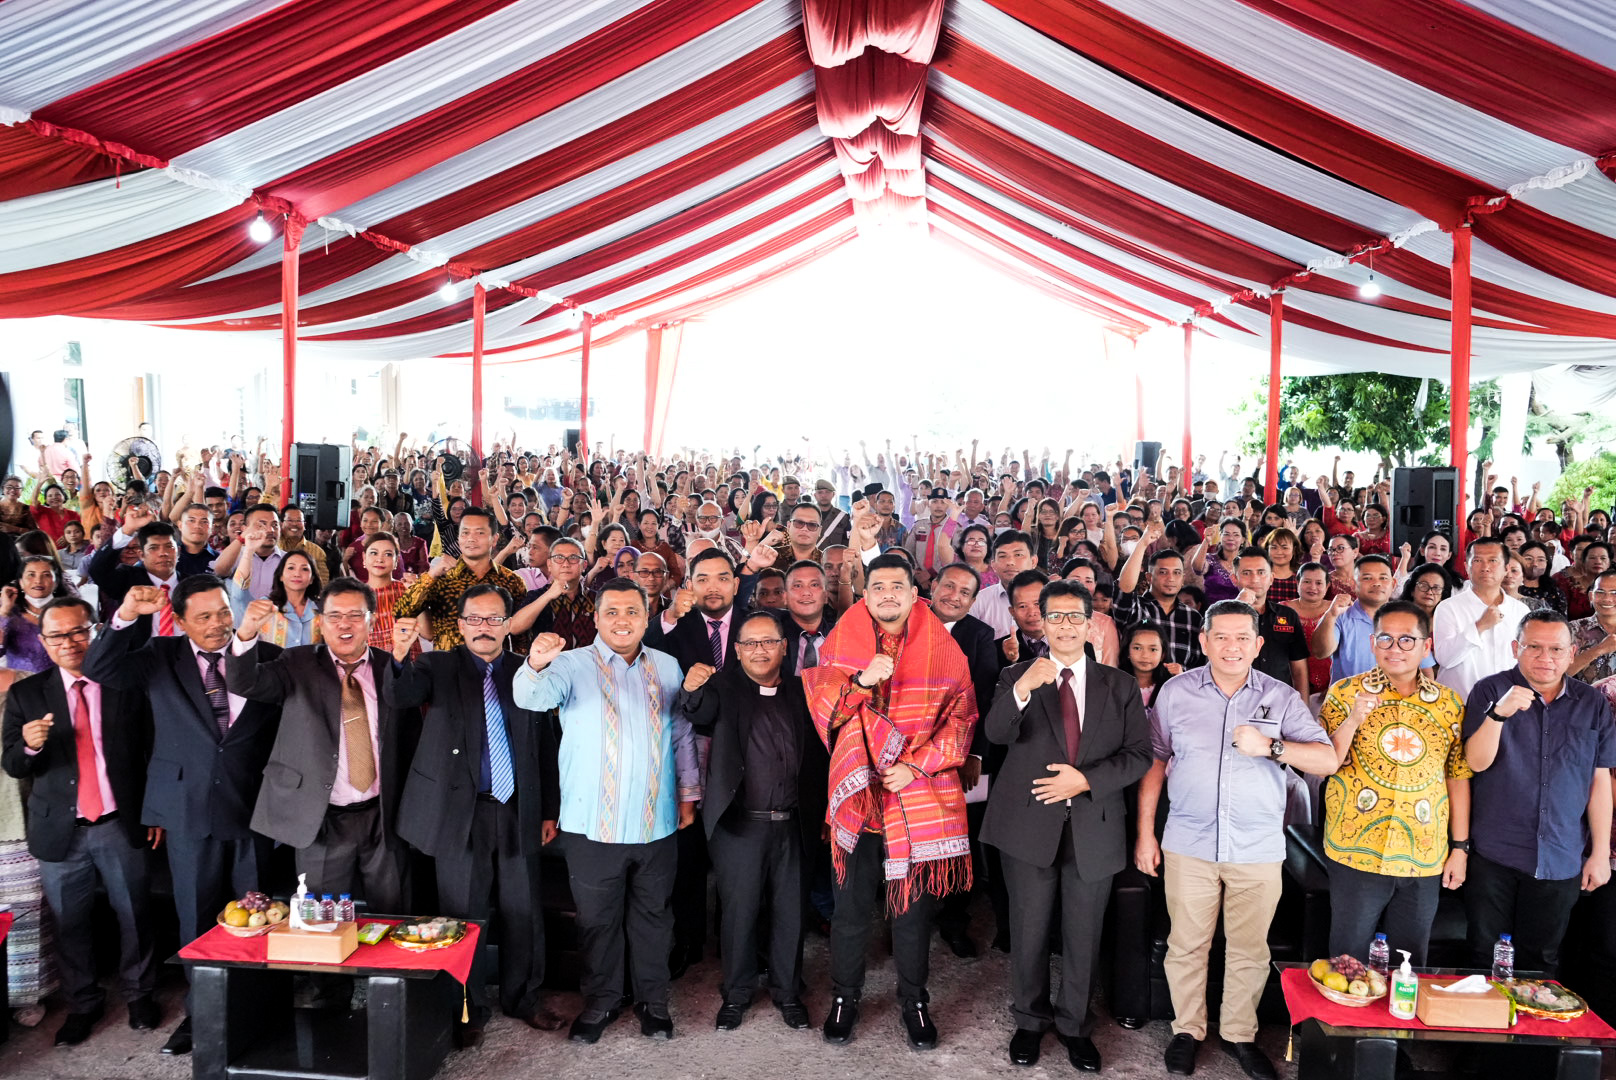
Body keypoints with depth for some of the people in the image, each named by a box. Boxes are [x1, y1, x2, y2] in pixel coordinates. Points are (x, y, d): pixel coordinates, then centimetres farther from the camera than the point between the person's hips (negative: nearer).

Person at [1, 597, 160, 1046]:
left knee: (134, 916, 10)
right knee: (70, 924, 11)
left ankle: (139, 994, 28)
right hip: (60, 830, 1)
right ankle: (82, 1004, 29)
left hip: (121, 826, -1)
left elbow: (153, 753, 2)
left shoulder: (127, 686, -2)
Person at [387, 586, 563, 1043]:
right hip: (461, 811, -2)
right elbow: (398, 696, -20)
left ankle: (522, 997, 30)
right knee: (465, 914, 7)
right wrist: (400, 656, -41)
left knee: (523, 911, 11)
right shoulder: (439, 667, 0)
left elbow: (544, 746, 8)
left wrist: (550, 809, 7)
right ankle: (469, 1008, 24)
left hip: (518, 811, 2)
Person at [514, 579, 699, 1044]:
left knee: (653, 916, 14)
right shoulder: (573, 665, -5)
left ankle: (652, 1000, 31)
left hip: (657, 825, 3)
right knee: (598, 919, 10)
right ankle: (601, 1001, 29)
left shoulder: (667, 668, 7)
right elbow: (532, 697, -25)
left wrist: (688, 793, 10)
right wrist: (536, 665, -47)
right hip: (594, 825, -2)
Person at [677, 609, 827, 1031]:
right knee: (738, 910, 7)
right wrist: (691, 689, -47)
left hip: (792, 824, 3)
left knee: (790, 910, 11)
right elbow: (700, 713, -25)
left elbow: (818, 755, 9)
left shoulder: (800, 691, 7)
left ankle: (787, 992, 29)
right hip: (739, 825, -2)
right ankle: (736, 994, 25)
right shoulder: (724, 688, -3)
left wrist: (820, 813, 2)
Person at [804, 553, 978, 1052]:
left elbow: (960, 716, -1)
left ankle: (914, 1001, 30)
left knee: (915, 906, 11)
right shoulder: (842, 641, 2)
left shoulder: (941, 648, 1)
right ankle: (845, 997, 30)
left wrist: (916, 766, -11)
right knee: (851, 905, 10)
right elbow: (820, 705, -5)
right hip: (859, 794, 0)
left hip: (920, 799, 0)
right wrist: (861, 681, -22)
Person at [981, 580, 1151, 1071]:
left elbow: (1139, 754, 0)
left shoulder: (1119, 686, 5)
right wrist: (1022, 689, -38)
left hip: (1093, 827, 1)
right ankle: (1029, 1021, 32)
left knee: (1083, 935, 14)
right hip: (1030, 824, -1)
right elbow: (997, 733, -18)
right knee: (1029, 930, 11)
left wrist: (1086, 780, -15)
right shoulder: (1017, 676, -1)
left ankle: (1075, 1025, 34)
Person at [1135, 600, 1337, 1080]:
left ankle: (1240, 1033, 30)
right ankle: (1187, 1029, 27)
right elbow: (1154, 762, 5)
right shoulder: (1176, 692, 0)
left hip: (1258, 850, 0)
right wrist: (1145, 833, 3)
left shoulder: (1281, 697, -1)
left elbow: (1327, 759, -6)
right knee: (1187, 945, 8)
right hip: (1188, 844, 0)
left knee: (1249, 949, 11)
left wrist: (1271, 746, -23)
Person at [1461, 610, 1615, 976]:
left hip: (1560, 860, 2)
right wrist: (1498, 713, -28)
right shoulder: (1490, 691, -3)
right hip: (1494, 854, -2)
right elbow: (1477, 762, -12)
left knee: (1540, 961, 12)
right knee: (1486, 958, 5)